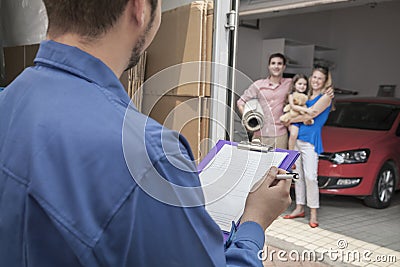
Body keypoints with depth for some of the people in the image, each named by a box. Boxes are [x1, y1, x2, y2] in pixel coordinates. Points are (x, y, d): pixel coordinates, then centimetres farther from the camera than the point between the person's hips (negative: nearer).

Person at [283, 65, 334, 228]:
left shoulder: (325, 97, -5)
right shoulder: (306, 95, 17)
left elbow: (310, 115, -11)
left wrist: (287, 120, -6)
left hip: (311, 140, -7)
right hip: (296, 137, 7)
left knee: (310, 176, -10)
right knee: (298, 175, 10)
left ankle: (313, 213, 0)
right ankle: (299, 208, 20)